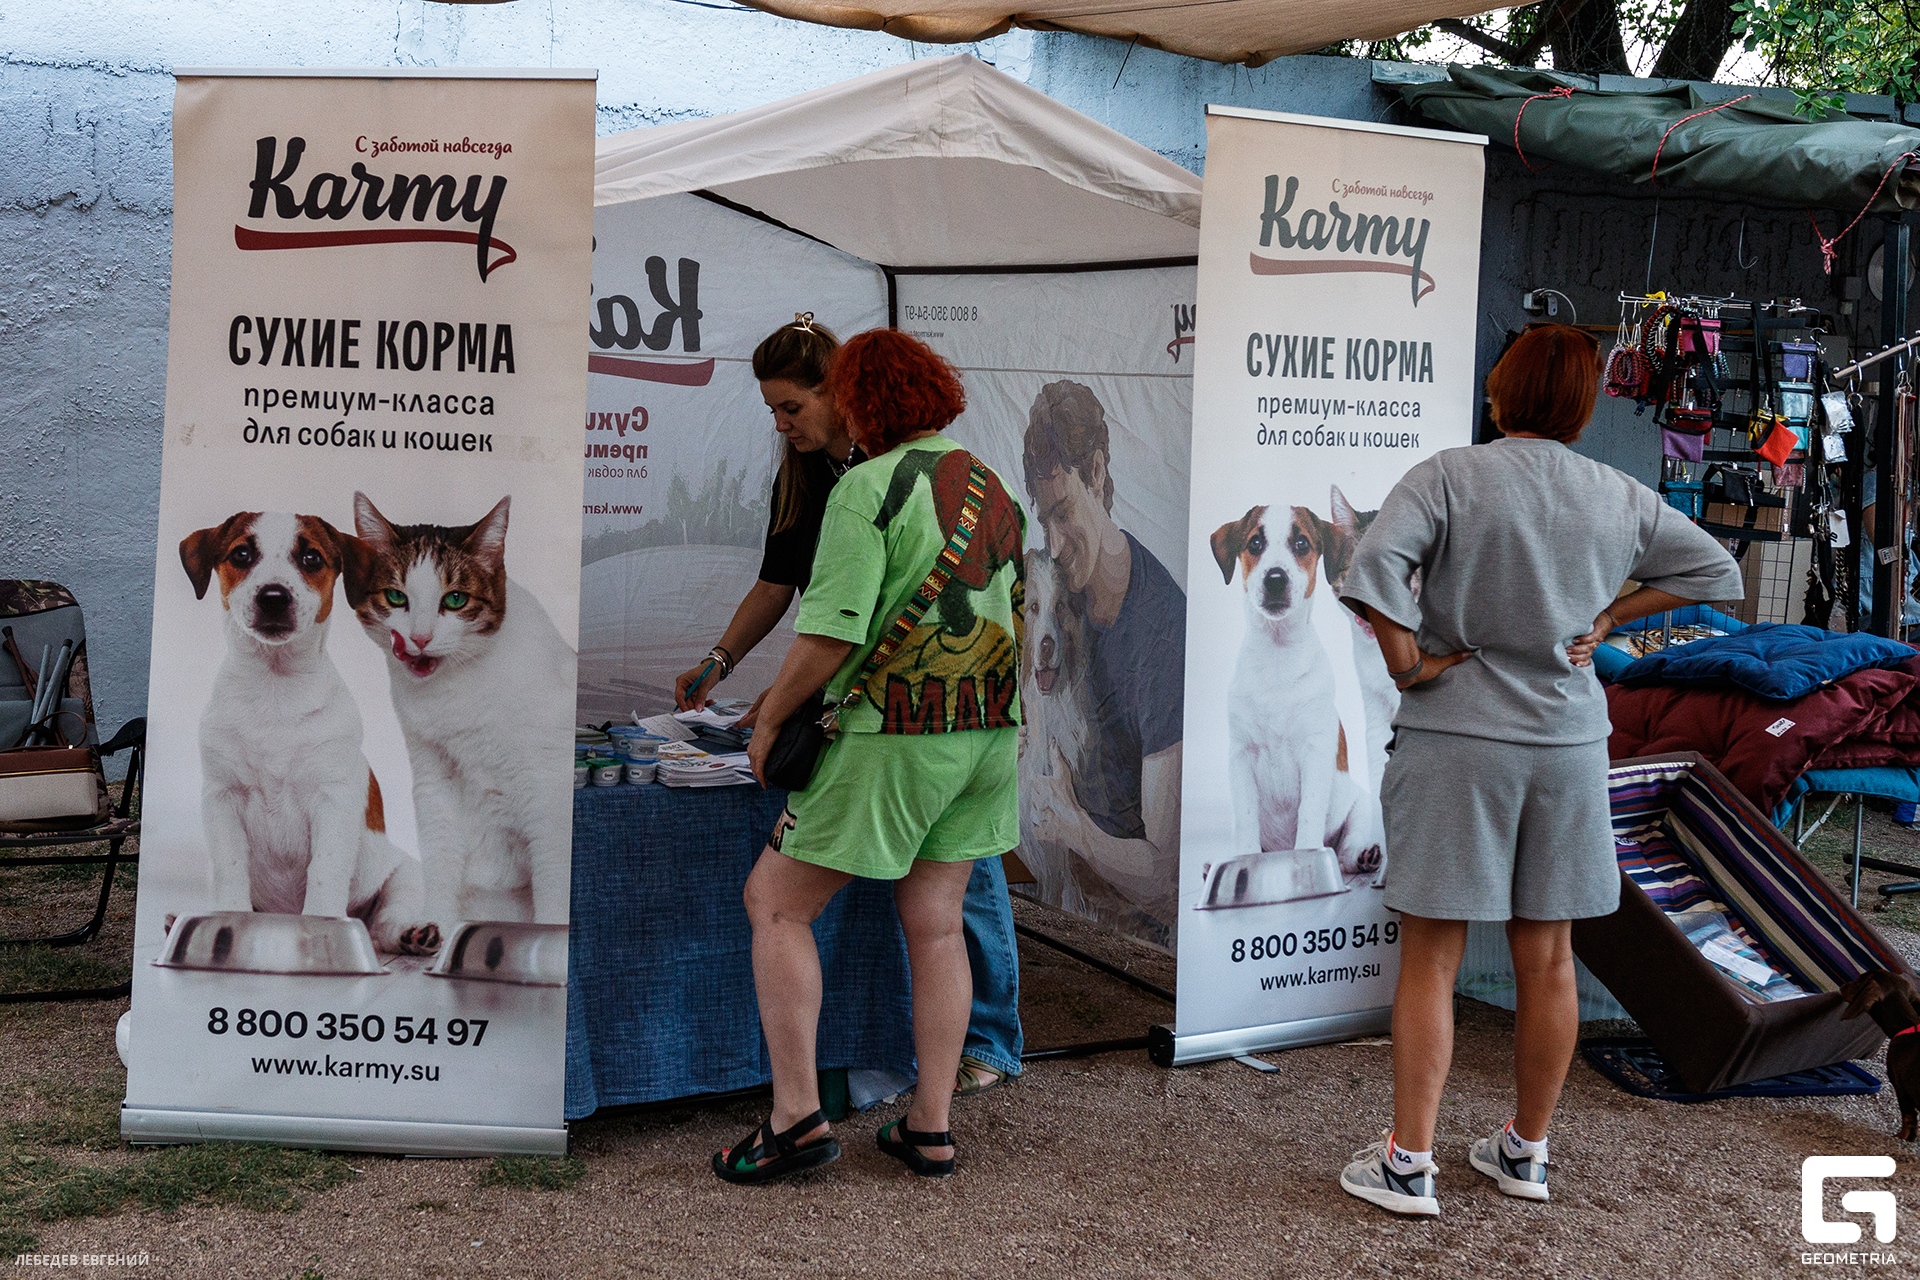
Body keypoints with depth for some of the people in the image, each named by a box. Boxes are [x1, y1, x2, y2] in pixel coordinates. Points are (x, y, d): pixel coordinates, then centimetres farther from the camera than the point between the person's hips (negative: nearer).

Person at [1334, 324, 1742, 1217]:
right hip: (1568, 742, 4)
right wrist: (1610, 618, 11)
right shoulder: (1621, 499, 5)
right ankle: (1526, 1152, 27)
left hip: (1455, 741, -4)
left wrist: (1407, 664, -12)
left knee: (1430, 959, 3)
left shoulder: (1449, 478, -9)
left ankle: (1407, 1164, 9)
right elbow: (1716, 573, 15)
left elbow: (1375, 562, -24)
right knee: (1546, 958, 14)